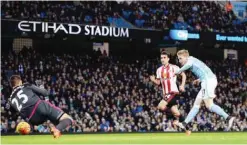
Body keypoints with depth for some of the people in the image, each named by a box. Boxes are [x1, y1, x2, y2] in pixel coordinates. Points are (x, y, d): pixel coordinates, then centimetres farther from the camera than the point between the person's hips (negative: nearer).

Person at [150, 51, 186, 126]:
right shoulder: (159, 70, 11)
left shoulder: (174, 67, -4)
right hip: (165, 94, 6)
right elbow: (158, 82, 16)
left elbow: (183, 75, 2)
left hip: (173, 92, -6)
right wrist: (153, 80, -6)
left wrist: (182, 85, -10)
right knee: (175, 112, 2)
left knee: (161, 106, -20)